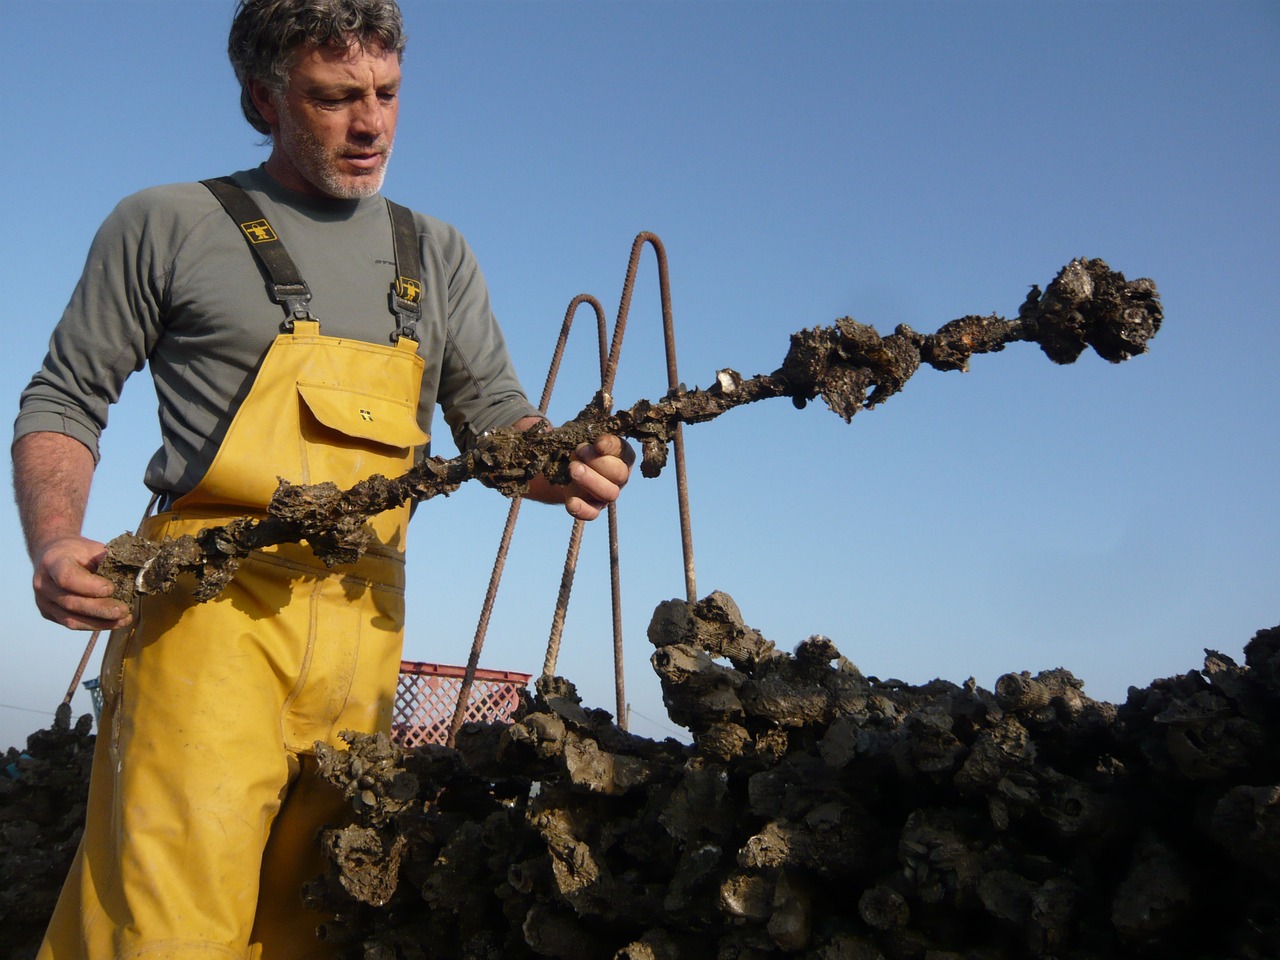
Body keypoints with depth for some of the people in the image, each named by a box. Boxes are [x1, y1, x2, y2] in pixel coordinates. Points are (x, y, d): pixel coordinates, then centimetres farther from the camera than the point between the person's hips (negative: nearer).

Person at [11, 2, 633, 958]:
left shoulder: (435, 254, 18)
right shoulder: (169, 224, 7)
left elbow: (494, 413, 15)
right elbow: (65, 400, 9)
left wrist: (563, 463, -9)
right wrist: (56, 541, -11)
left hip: (364, 623, 4)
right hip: (211, 603, -3)